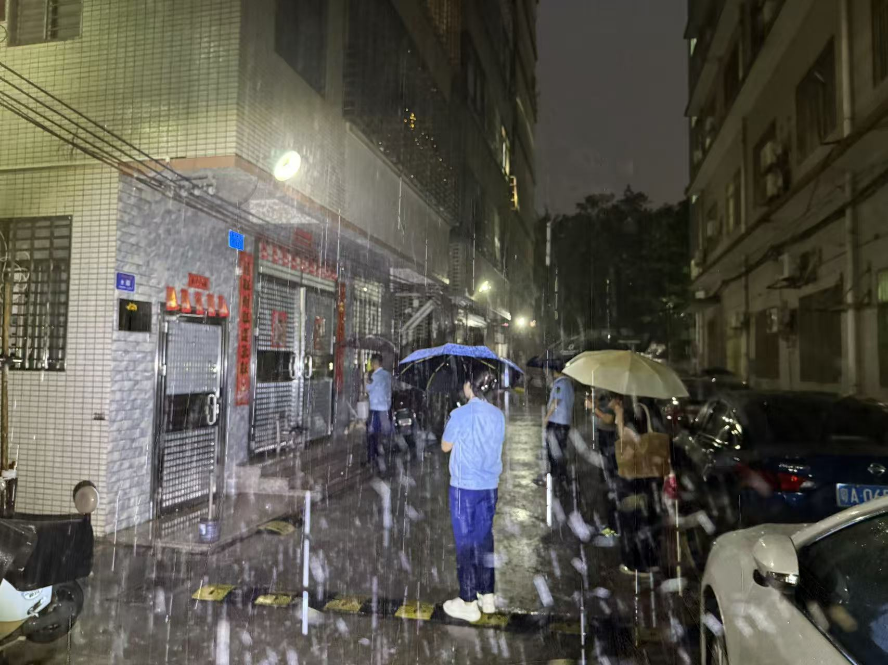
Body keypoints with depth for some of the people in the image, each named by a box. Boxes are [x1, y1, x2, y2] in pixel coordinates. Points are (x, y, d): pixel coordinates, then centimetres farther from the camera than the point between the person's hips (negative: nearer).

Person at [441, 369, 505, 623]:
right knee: (485, 538, 15)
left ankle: (469, 603, 11)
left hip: (465, 486, -5)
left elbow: (445, 447, -1)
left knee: (466, 541, 4)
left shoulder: (461, 414, -14)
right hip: (490, 485, 5)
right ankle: (487, 596, 24)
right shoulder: (498, 415, 2)